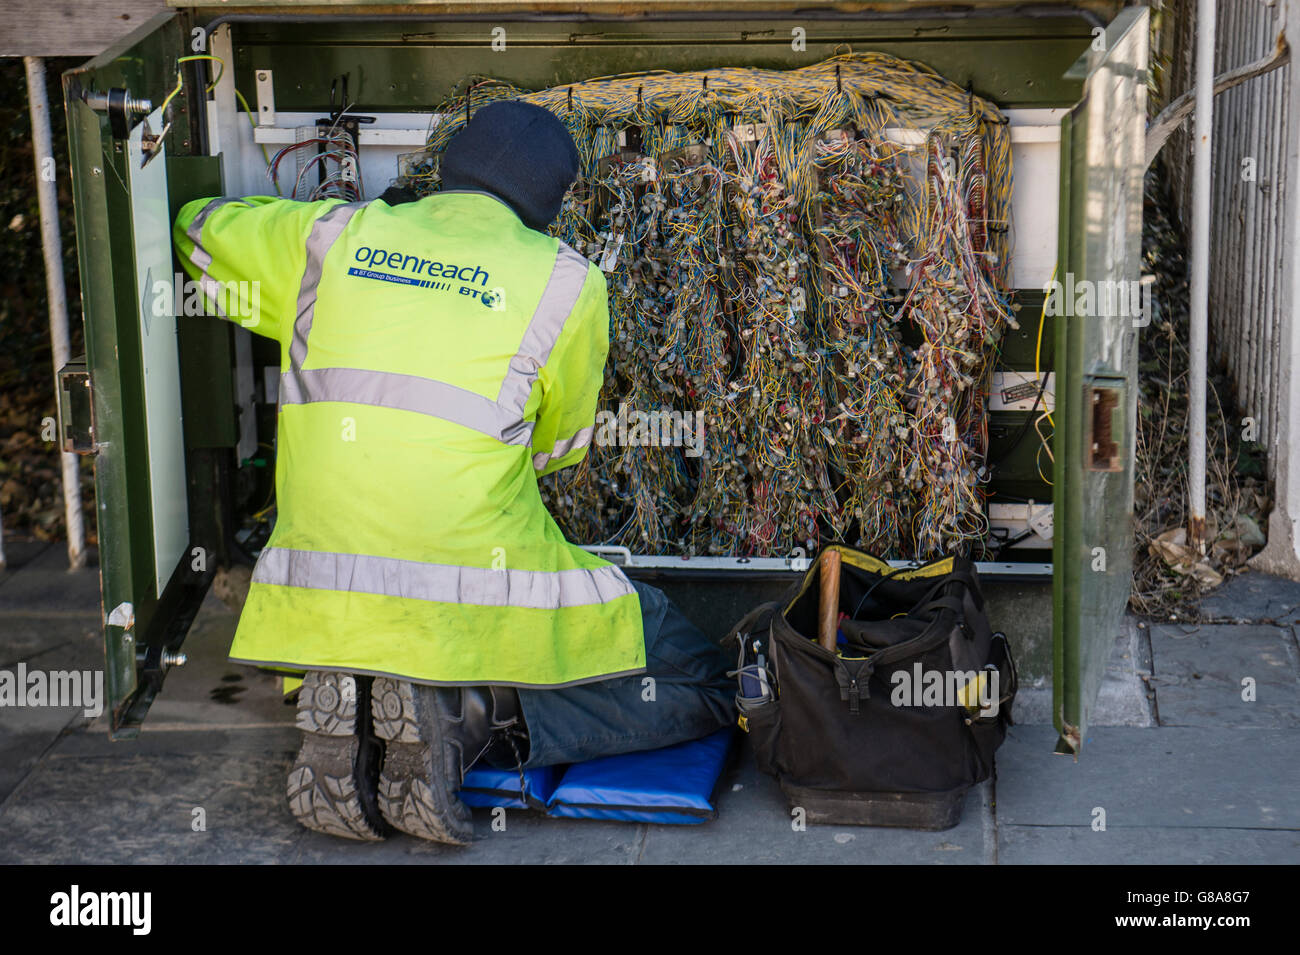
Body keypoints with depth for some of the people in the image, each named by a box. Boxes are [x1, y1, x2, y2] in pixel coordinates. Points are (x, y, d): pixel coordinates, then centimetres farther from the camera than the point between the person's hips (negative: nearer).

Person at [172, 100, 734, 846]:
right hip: (474, 602, -4)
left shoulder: (334, 235, 11)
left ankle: (343, 703, 3)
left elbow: (200, 228, 30)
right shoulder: (564, 280, 2)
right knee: (698, 687, 10)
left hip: (316, 605, 5)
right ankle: (469, 717, -11)